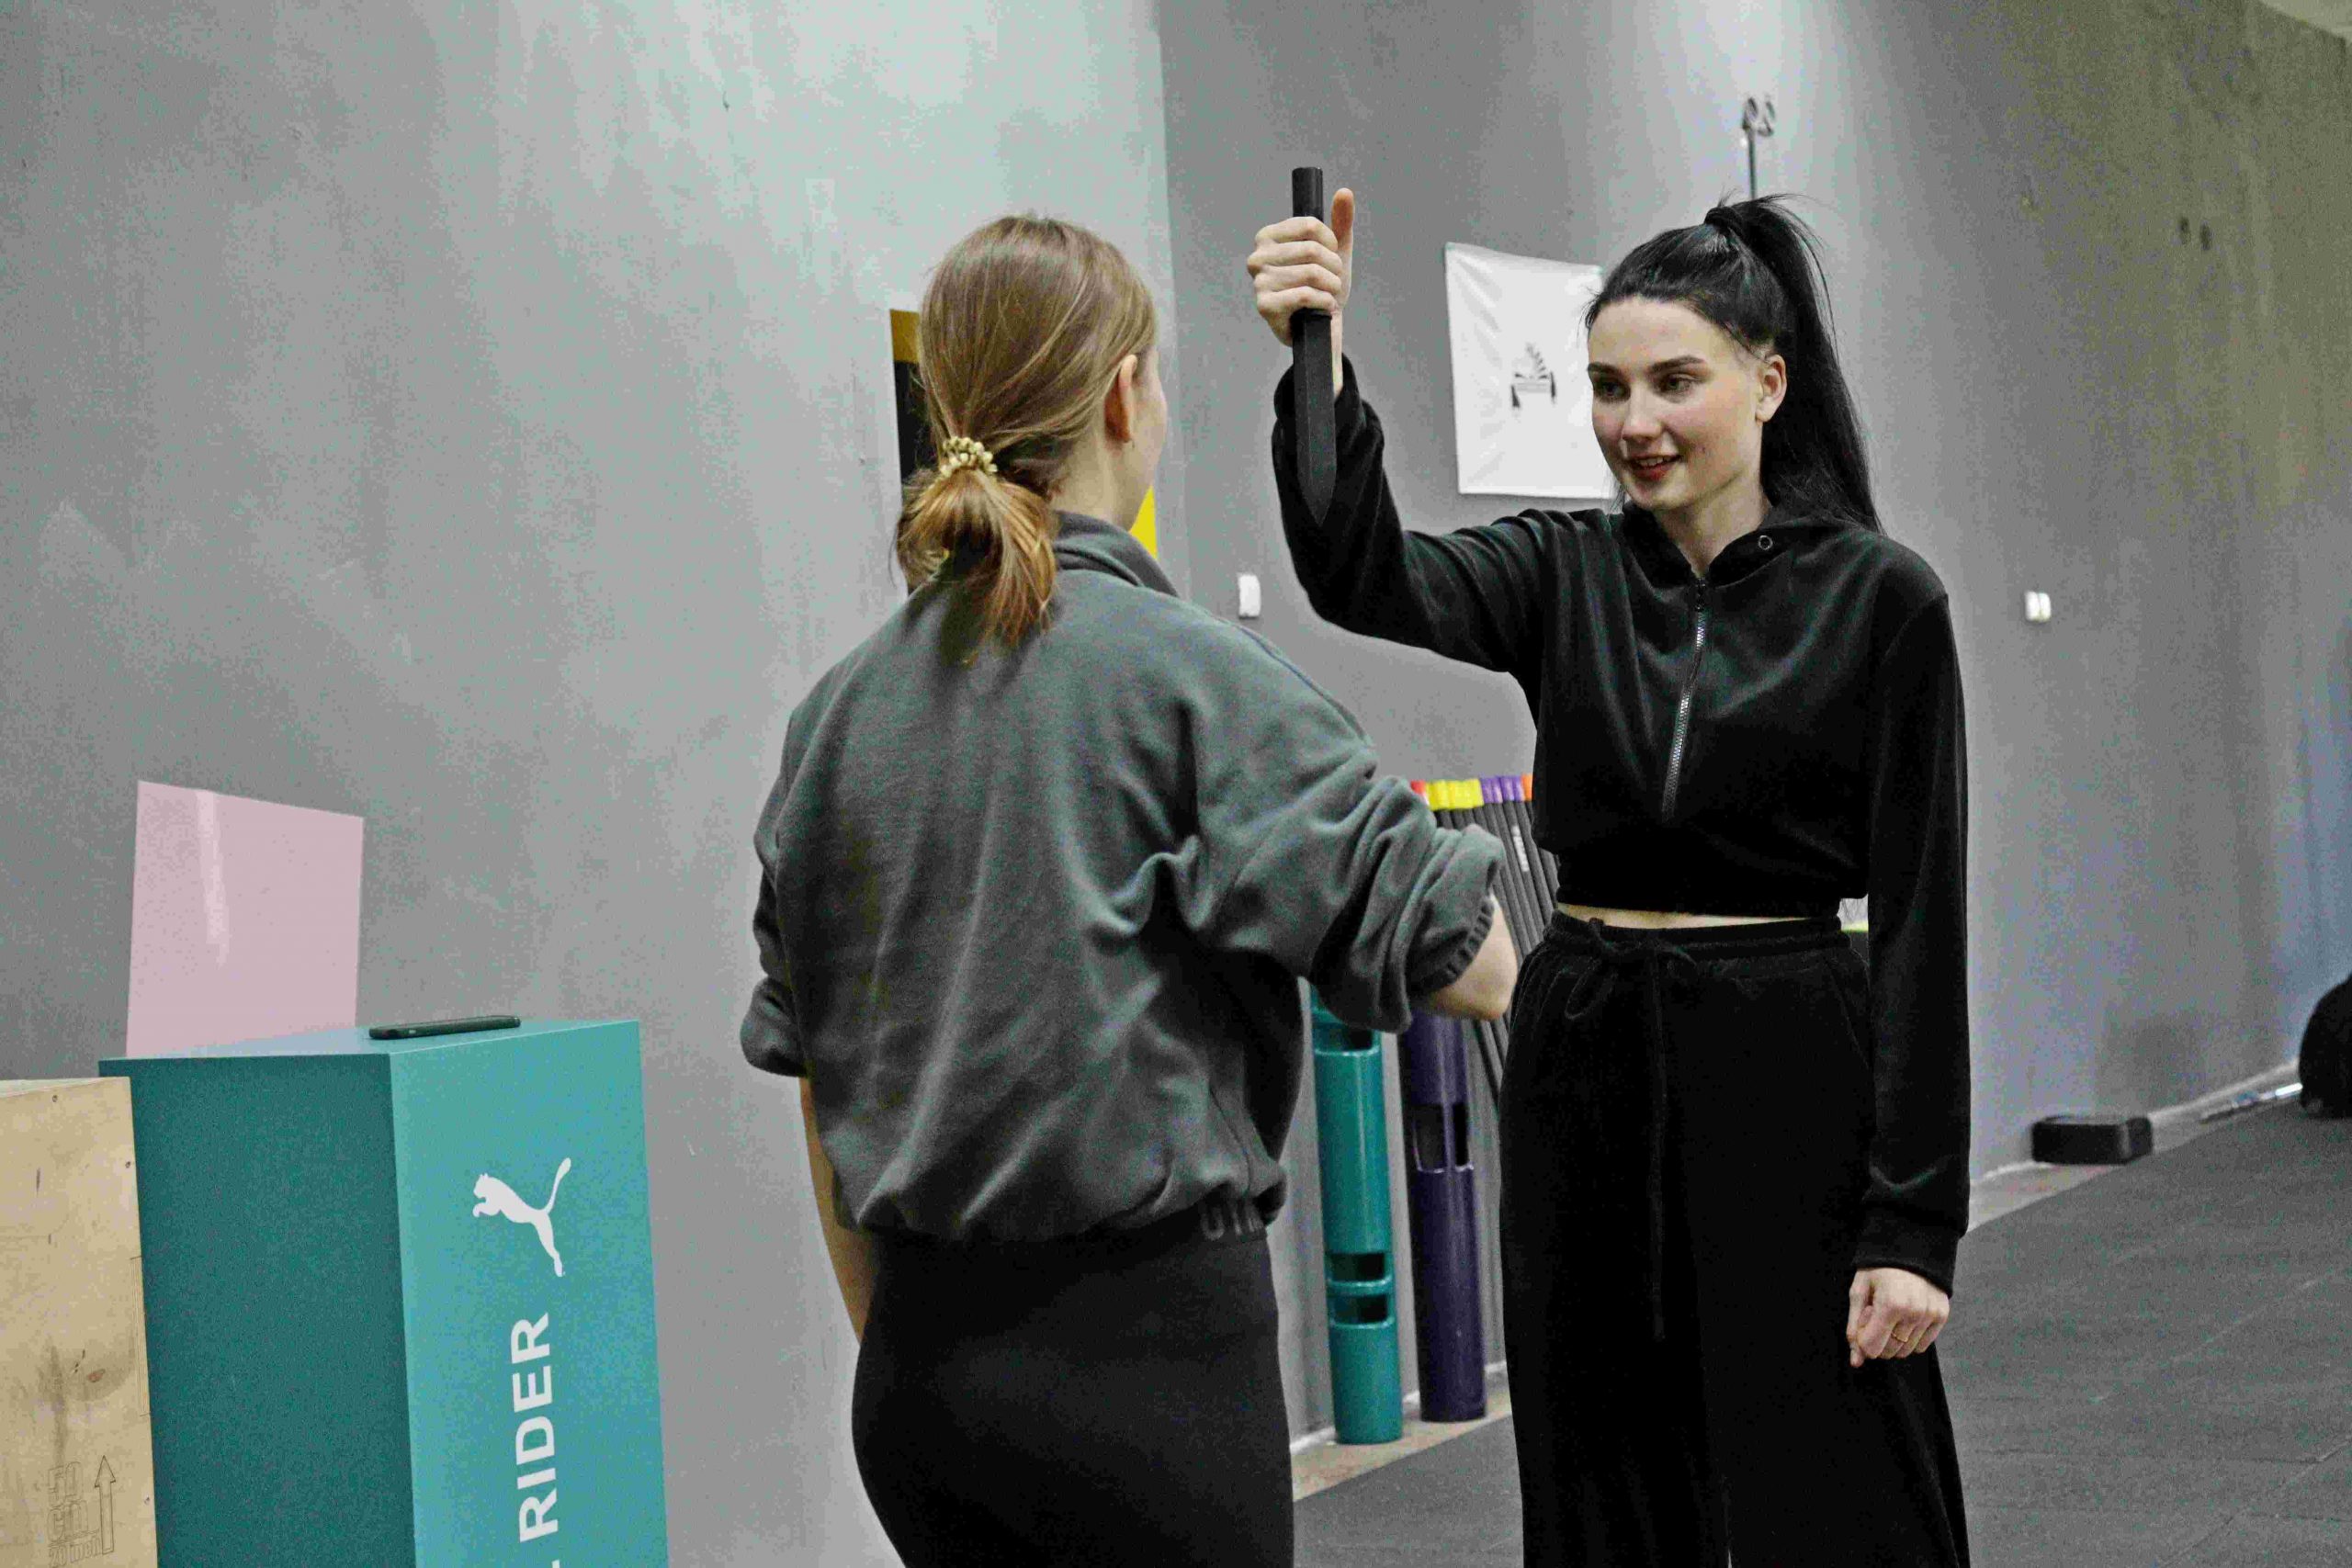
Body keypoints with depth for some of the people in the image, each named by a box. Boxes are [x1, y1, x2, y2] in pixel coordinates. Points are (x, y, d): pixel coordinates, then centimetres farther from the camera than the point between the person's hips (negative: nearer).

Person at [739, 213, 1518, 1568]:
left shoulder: (843, 706, 6)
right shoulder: (1190, 673, -12)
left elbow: (814, 1072, 11)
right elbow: (1475, 969, -14)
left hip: (916, 1354, 6)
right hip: (1146, 1338, -6)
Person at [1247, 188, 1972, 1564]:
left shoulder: (1877, 597, -5)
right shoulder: (1562, 575, 5)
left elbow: (1921, 920, -8)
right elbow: (1369, 581, -16)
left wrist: (1914, 1223, -13)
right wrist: (1320, 370, -34)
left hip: (1785, 1080, -4)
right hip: (1582, 1076, 4)